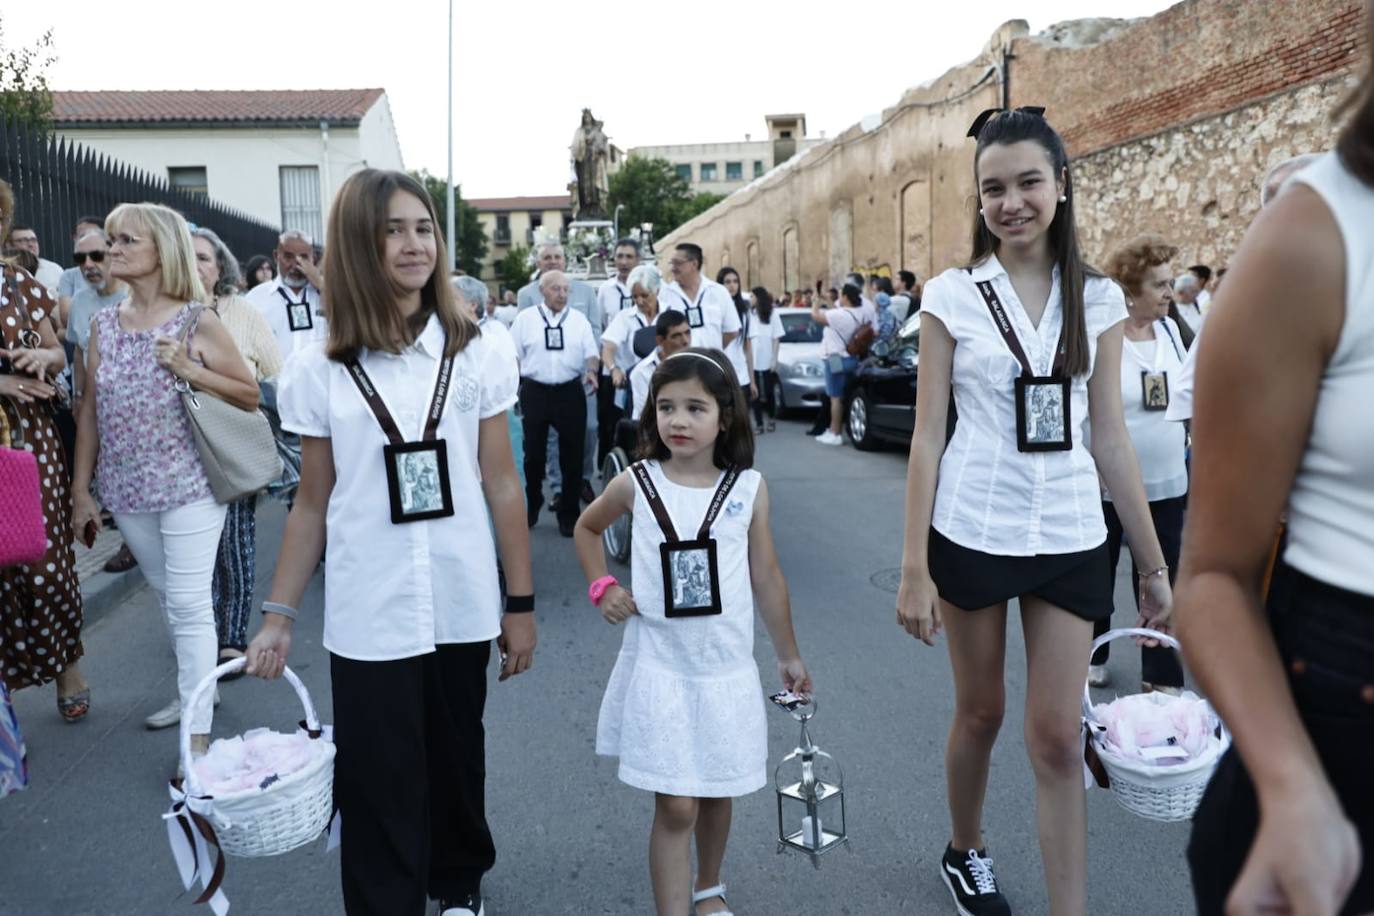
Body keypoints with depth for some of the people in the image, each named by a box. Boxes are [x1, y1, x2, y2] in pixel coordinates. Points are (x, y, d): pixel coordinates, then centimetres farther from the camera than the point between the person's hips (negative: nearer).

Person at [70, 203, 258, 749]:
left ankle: (198, 732, 1)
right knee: (169, 599, 17)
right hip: (127, 491, 5)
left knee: (189, 605, -5)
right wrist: (81, 489, 8)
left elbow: (251, 396, -2)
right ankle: (191, 693, 34)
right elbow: (90, 409, 9)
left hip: (189, 485, -5)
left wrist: (189, 370, -16)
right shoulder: (103, 325, 6)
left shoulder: (198, 323, -7)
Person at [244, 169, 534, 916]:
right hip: (367, 616, -1)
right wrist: (278, 615, 4)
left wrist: (521, 602, 2)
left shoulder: (475, 354, -1)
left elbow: (501, 484, 1)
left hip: (461, 606, 1)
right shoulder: (319, 370, -2)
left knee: (457, 760, 18)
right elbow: (312, 503, 4)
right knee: (379, 785, 5)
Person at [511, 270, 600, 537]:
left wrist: (592, 371, -17)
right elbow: (513, 356, 3)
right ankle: (531, 506, 27)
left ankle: (569, 513, 16)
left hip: (570, 392, 1)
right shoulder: (525, 318, 3)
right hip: (535, 391, -1)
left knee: (572, 454, 5)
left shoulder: (579, 320, 7)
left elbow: (591, 353, 4)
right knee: (533, 453, 8)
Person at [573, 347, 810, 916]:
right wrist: (602, 587, 1)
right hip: (660, 666, -2)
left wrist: (788, 654, 11)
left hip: (727, 667, 2)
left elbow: (766, 578, 5)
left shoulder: (749, 488, -4)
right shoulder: (636, 484, -5)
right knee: (675, 806, -2)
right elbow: (587, 529, 14)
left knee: (716, 794, 18)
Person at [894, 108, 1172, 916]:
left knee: (1058, 738, 4)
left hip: (1071, 539, 1)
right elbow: (928, 435, -5)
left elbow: (1110, 438, 6)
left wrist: (1155, 564, 6)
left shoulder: (1099, 298, 3)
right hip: (972, 531, -1)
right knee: (981, 711, 15)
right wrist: (914, 568, -9)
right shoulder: (953, 295, -4)